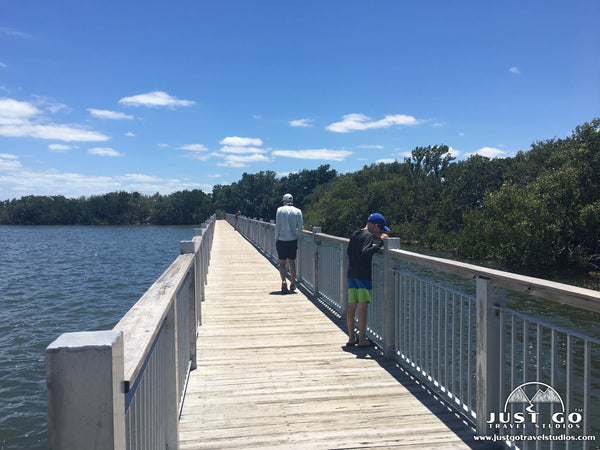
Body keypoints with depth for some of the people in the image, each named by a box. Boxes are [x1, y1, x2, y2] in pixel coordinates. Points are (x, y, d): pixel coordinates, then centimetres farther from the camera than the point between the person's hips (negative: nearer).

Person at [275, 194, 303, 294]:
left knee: (282, 263, 4)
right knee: (292, 263, 14)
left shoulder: (280, 210, -4)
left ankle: (283, 281, -18)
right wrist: (297, 238, 12)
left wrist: (276, 239, 4)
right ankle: (292, 285, 22)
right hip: (293, 240, 2)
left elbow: (277, 226, -7)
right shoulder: (298, 211, 2)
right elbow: (300, 228, -2)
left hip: (282, 240, -2)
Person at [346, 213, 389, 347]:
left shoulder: (354, 234, 14)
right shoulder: (368, 236, -11)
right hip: (363, 275, -8)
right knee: (362, 306, -3)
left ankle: (351, 338, 17)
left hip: (351, 274, 8)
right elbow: (365, 252, -26)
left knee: (351, 306, 10)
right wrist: (380, 244, -27)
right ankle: (362, 339, 2)